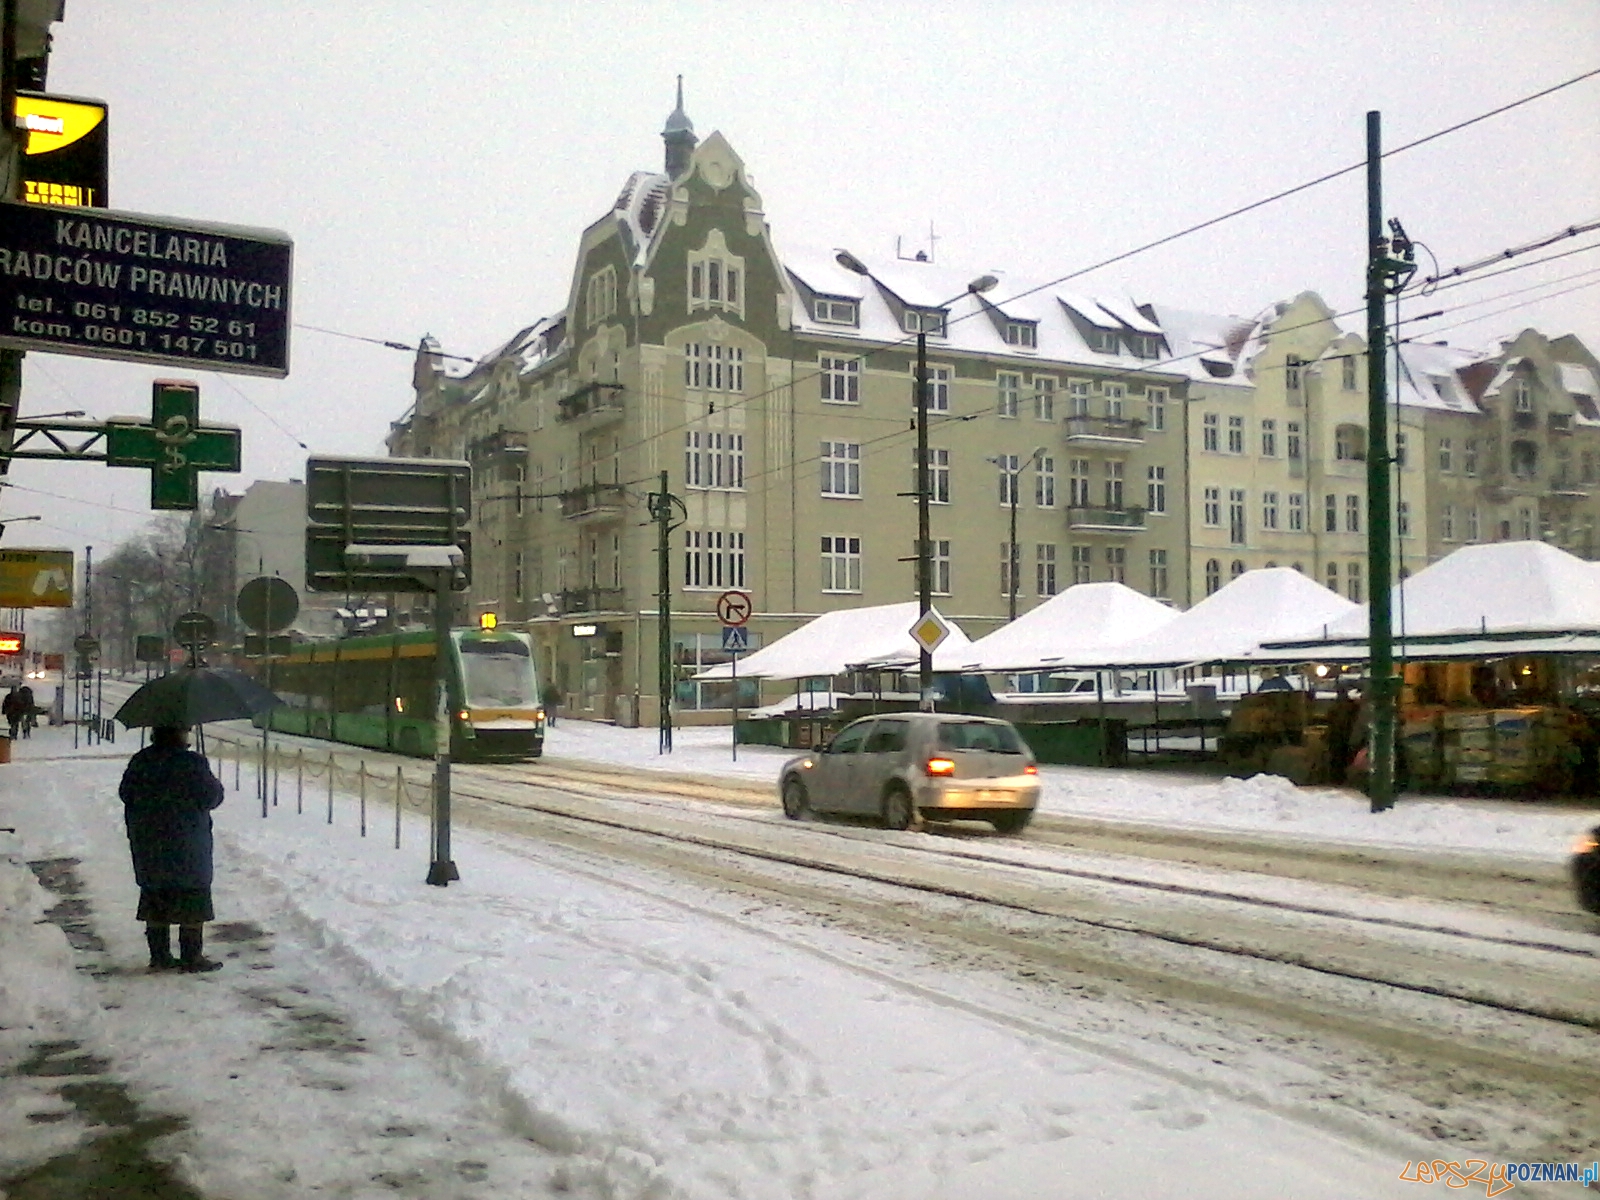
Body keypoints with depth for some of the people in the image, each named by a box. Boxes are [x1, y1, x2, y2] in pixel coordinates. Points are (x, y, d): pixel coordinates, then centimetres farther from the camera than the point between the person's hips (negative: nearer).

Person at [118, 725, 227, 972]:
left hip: (147, 845, 6)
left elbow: (125, 793, 11)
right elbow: (210, 796, -13)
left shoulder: (139, 761, 3)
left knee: (155, 899, 13)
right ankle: (192, 957, 4)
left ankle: (159, 956, 17)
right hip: (187, 845, -6)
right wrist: (217, 785, 8)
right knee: (193, 898, 3)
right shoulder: (192, 763, -16)